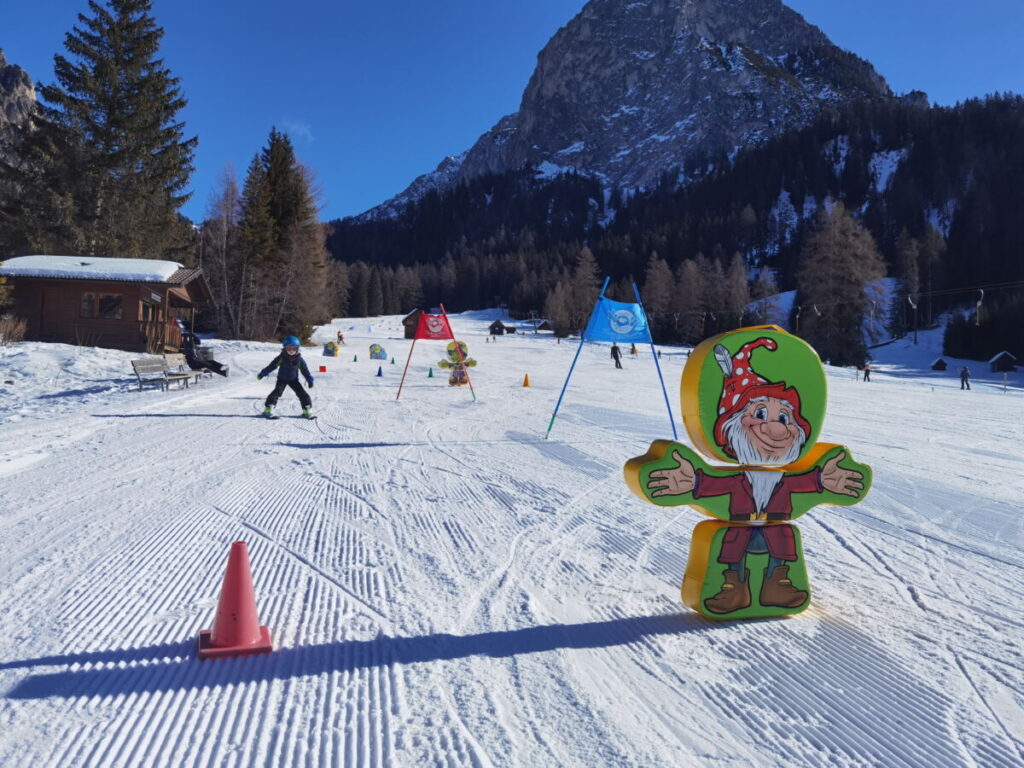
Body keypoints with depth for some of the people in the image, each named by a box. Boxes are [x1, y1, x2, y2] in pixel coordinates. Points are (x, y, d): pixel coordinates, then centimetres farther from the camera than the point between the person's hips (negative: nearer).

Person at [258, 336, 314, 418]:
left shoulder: (299, 359, -9)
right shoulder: (281, 357, -13)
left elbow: (304, 370, -1)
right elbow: (272, 365, -7)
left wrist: (310, 380, -3)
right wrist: (262, 374, -6)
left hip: (293, 379, 2)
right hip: (282, 379, -2)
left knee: (302, 393, -7)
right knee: (277, 392, -19)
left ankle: (307, 410, 3)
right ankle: (268, 409, -15)